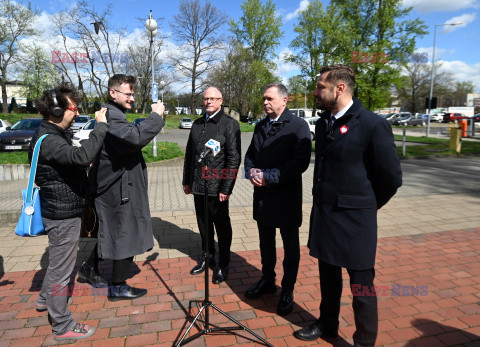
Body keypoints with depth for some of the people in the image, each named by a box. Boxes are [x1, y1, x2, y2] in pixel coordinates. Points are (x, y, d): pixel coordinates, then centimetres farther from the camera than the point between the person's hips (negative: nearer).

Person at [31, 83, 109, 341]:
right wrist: (100, 126, -35)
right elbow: (82, 156, -42)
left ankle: (45, 298, 50)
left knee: (58, 260, 28)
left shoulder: (56, 135, 10)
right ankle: (62, 326, 19)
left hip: (65, 210, 11)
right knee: (61, 267, 3)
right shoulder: (48, 140, -24)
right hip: (62, 215, -11)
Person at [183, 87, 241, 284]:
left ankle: (223, 265, 23)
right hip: (198, 186, 6)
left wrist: (226, 188, -15)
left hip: (216, 186, -6)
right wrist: (186, 181, 15)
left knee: (222, 226, 7)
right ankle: (207, 257, 36)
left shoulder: (229, 124, -6)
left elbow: (234, 158, -11)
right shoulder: (197, 124, 14)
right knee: (203, 225, 17)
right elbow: (189, 154, 18)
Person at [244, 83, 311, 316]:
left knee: (290, 247, 11)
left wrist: (268, 176, -20)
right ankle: (267, 280, 39)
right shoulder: (260, 126, 11)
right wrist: (251, 172, -7)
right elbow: (250, 155, 15)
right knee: (266, 242, 20)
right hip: (262, 196, 6)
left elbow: (300, 162, -20)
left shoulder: (298, 126, -11)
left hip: (287, 197, -6)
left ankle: (287, 290, 27)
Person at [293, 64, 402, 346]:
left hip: (355, 220, -7)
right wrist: (323, 203, 13)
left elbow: (392, 177, -10)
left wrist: (368, 206, 1)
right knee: (328, 276, 22)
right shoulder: (323, 123, 7)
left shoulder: (373, 125, -16)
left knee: (362, 285, 9)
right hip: (324, 215, 7)